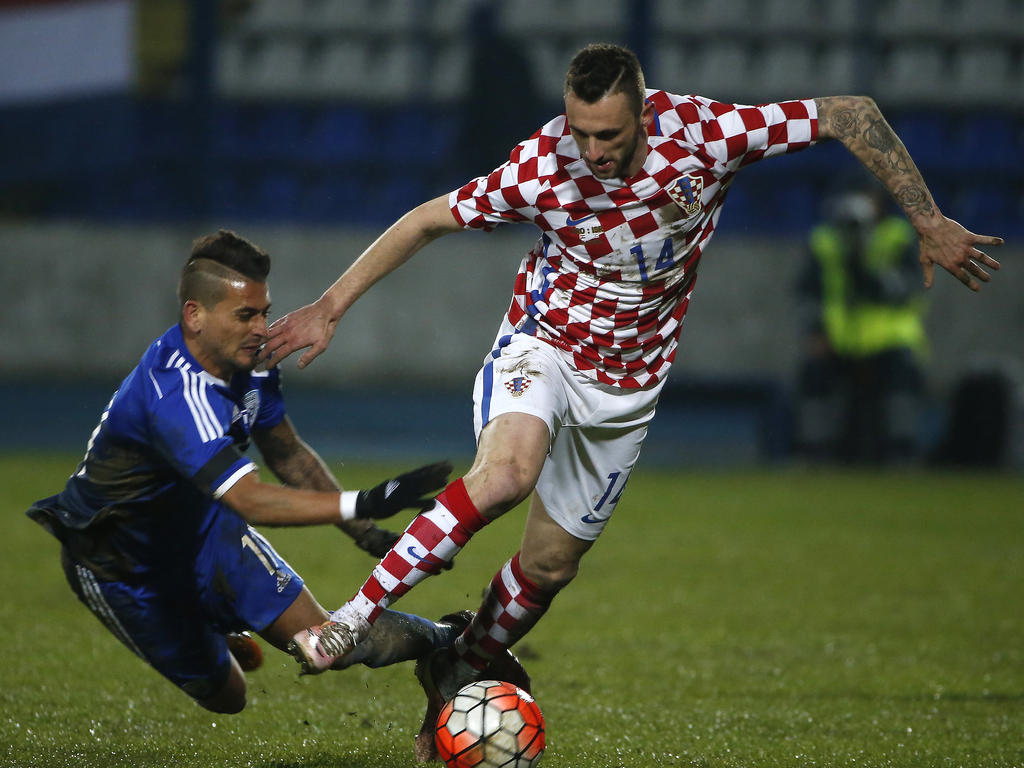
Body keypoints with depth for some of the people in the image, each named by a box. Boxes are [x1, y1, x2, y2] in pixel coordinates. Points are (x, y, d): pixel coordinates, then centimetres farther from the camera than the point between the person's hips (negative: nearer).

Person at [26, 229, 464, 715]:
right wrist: (362, 505, -56)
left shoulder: (245, 363, -13)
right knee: (224, 697, 9)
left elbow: (289, 457, 3)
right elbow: (251, 501, -48)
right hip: (118, 562, -6)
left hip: (198, 524, 6)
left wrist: (364, 533, -2)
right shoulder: (175, 396, -41)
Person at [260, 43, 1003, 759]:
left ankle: (454, 678, 32)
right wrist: (331, 306, -9)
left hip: (628, 382, 3)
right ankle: (355, 620, -27)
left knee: (552, 562, 7)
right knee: (506, 472, -34)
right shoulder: (541, 168, -24)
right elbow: (428, 220, -10)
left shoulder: (705, 134, -24)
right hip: (543, 344, -3)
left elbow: (850, 114, -16)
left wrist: (929, 223, -17)